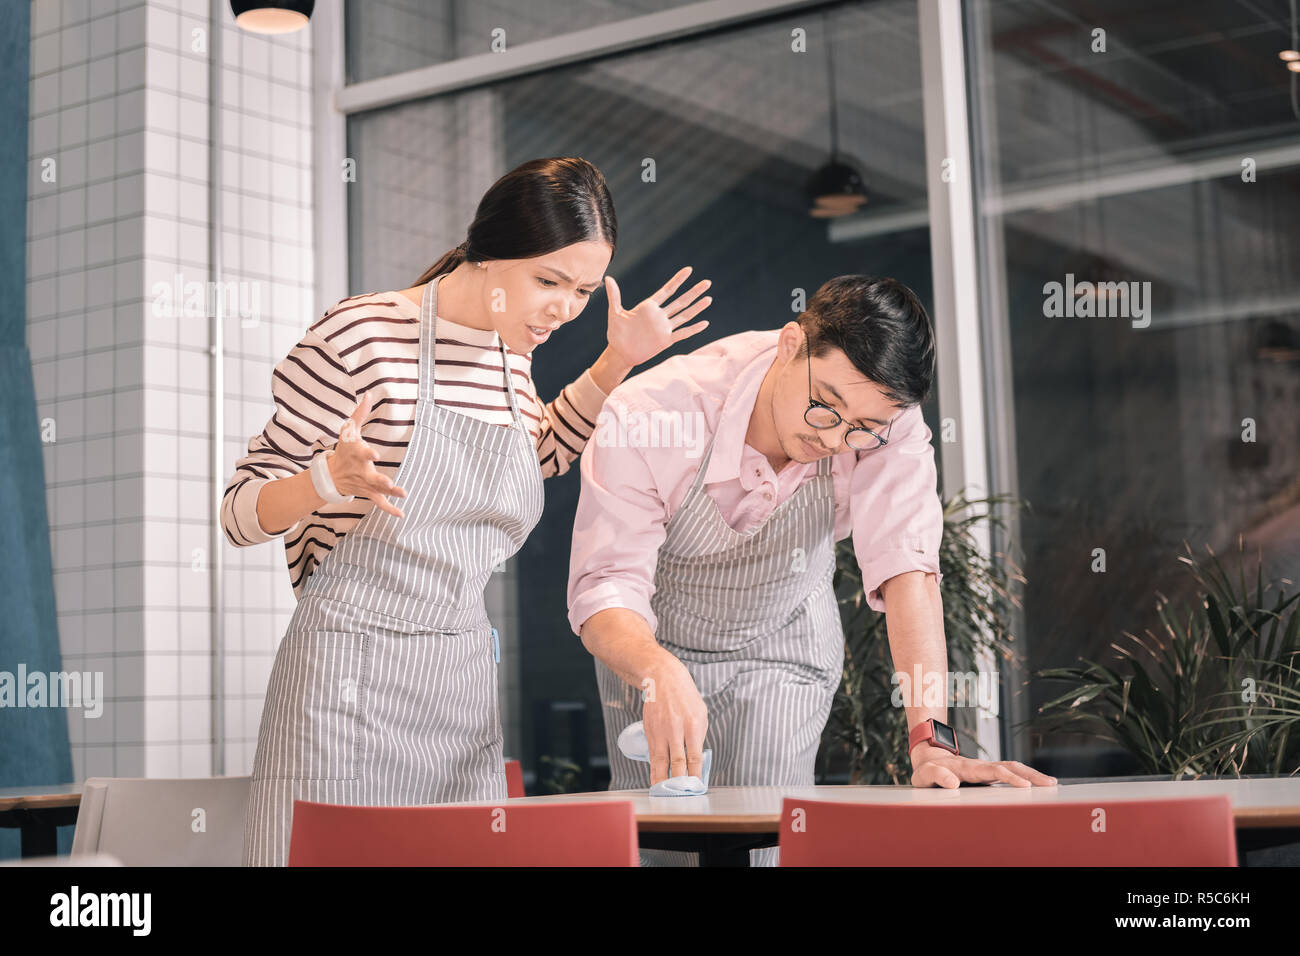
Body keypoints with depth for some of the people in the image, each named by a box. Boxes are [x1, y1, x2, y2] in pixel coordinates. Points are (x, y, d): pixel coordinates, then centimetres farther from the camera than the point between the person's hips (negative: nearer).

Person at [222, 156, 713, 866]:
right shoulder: (363, 334, -11)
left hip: (464, 675, 6)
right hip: (350, 669, -6)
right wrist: (326, 481, -28)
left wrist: (615, 364, 19)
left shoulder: (510, 354, 9)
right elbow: (241, 512, -7)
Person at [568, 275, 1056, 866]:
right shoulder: (646, 417, -34)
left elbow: (905, 567, -36)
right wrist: (659, 674, -57)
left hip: (783, 643, 1)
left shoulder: (889, 421, -28)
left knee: (765, 839, -11)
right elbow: (604, 587, -35)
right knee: (654, 840, 1)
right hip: (654, 643, -1)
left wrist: (930, 738, -48)